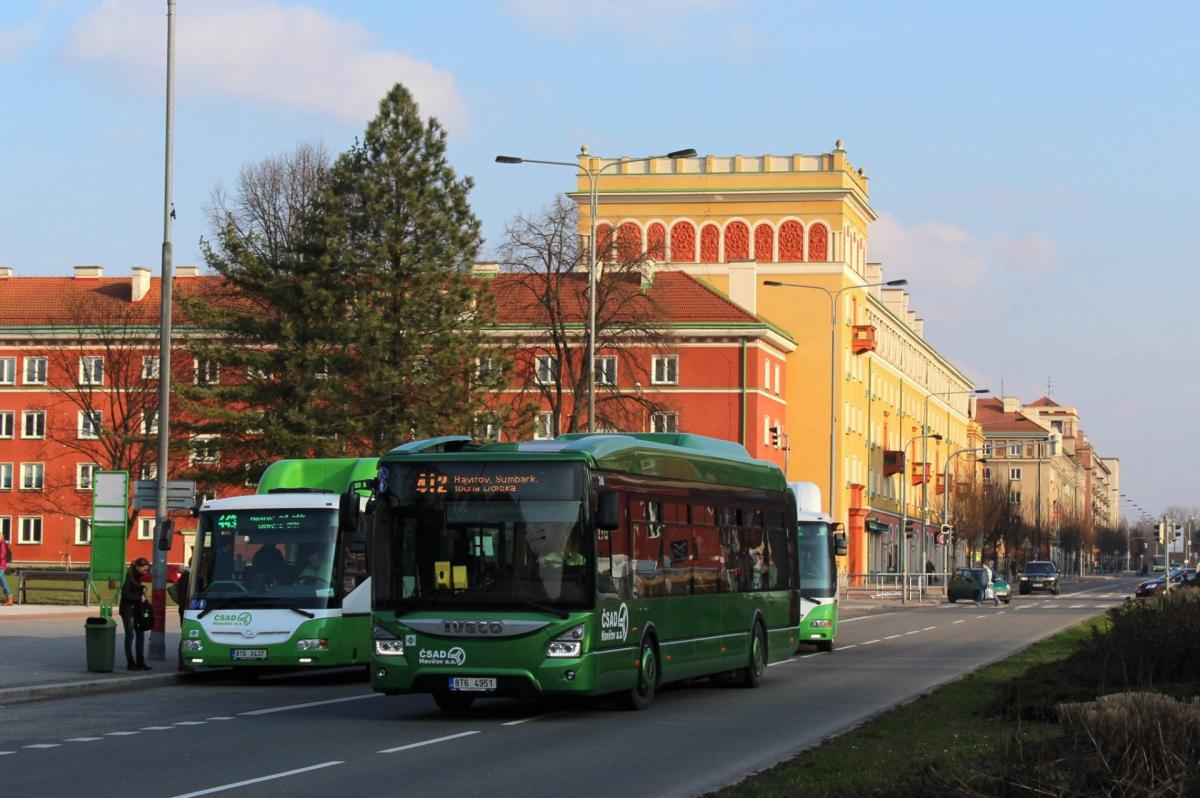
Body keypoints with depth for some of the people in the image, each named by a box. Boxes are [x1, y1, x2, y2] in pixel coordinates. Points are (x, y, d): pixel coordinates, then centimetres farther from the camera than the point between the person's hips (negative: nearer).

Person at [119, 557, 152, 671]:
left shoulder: (137, 577, 10)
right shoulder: (129, 577, -15)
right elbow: (126, 594, -20)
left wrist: (143, 590, 4)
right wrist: (140, 598, -16)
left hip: (136, 609, 8)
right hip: (128, 609, -8)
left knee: (140, 635, 8)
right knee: (130, 635, -4)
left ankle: (140, 661, 13)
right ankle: (130, 663, 0)